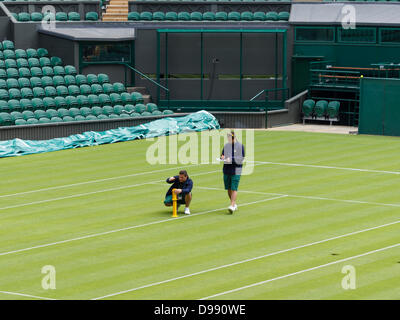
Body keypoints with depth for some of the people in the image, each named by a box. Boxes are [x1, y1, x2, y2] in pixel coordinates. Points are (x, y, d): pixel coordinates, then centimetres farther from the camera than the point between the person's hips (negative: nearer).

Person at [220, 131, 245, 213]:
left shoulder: (240, 146, -4)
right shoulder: (226, 146, 12)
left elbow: (241, 158, -10)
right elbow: (222, 154, 18)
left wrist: (231, 159, -21)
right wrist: (222, 157, -6)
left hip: (236, 170, -5)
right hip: (226, 170, 6)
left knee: (234, 189, -10)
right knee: (229, 189, 8)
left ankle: (232, 206, -12)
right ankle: (234, 204, 23)